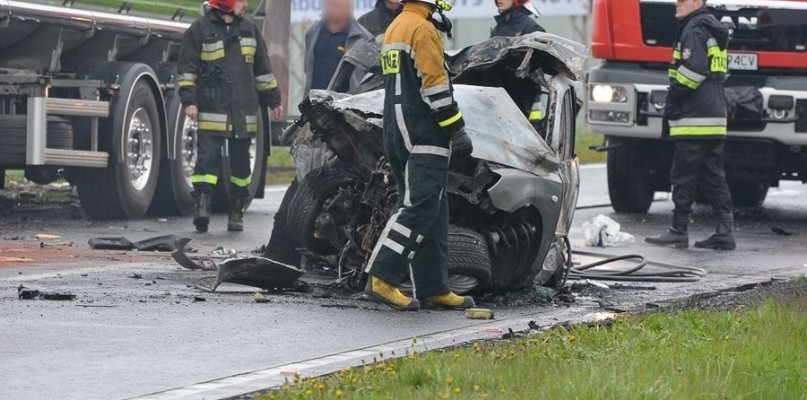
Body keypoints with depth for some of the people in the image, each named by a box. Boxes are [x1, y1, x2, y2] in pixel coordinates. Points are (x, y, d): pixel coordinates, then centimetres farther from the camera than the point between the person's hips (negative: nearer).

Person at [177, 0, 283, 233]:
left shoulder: (249, 30, 14)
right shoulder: (200, 30, -1)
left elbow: (262, 69, 21)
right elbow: (187, 68, -2)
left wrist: (273, 100, 20)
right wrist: (189, 100, -11)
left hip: (244, 114, 5)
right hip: (212, 113, -4)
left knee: (241, 161, 7)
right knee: (208, 157, -13)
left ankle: (236, 212, 15)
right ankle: (202, 204, -18)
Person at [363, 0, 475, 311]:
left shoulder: (394, 30, 19)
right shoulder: (422, 29, -12)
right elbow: (435, 86, -17)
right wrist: (457, 131, -13)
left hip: (397, 133, 10)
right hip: (423, 137, -10)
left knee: (431, 213, 11)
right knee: (419, 207, -12)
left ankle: (433, 289, 11)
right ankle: (382, 279, -17)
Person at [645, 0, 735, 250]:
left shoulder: (694, 31, -11)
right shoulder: (712, 31, 19)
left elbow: (692, 70, -21)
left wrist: (673, 101, -11)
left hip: (694, 121, -9)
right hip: (714, 119, 9)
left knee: (684, 176, -3)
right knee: (713, 177, 9)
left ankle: (678, 231, 0)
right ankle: (725, 232, 4)